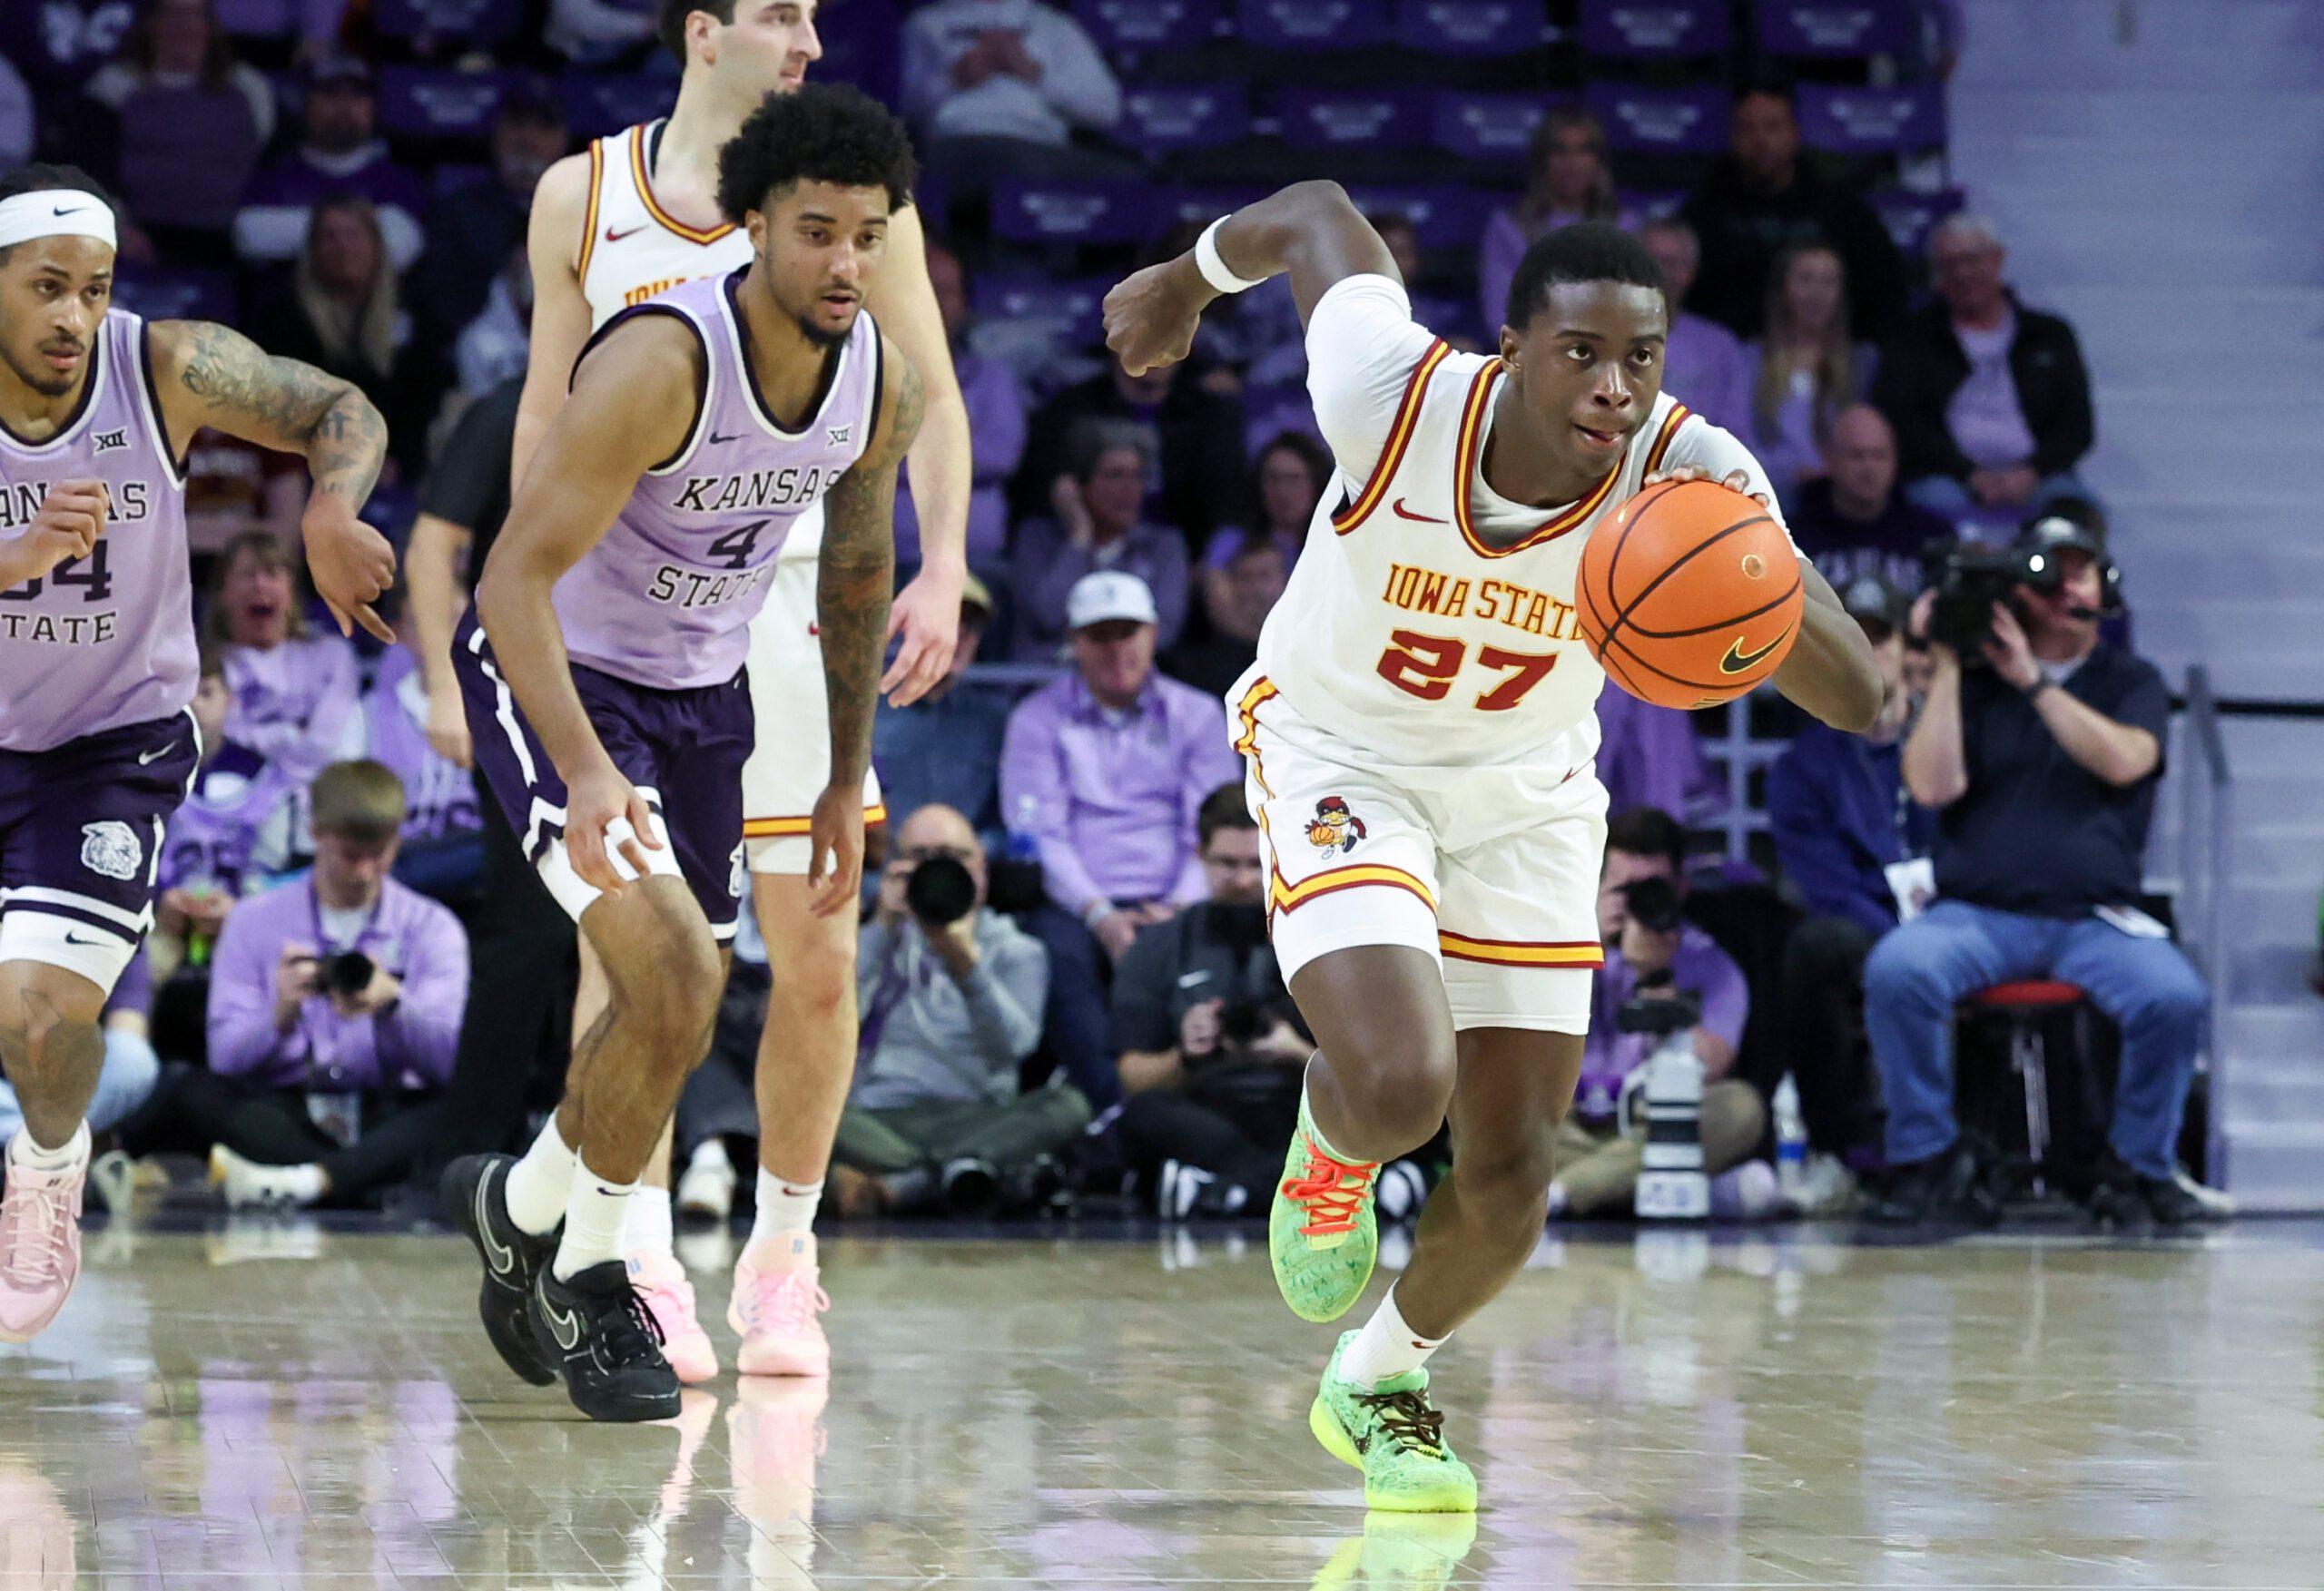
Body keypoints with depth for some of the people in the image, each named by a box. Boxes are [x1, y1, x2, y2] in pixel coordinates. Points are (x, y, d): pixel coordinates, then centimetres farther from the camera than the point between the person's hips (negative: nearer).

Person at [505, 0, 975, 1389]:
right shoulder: (584, 195, 4)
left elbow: (931, 397, 3)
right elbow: (549, 408, 13)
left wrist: (943, 570, -10)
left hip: (794, 599, 0)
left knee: (817, 963, 0)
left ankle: (783, 1255, 15)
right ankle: (641, 1267, -4)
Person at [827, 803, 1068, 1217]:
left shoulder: (1015, 949, 17)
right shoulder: (878, 937, 22)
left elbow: (1013, 1044, -4)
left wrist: (965, 961, -19)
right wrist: (884, 925, -3)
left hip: (973, 1122, 0)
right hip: (878, 1120, 0)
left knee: (1067, 1106, -32)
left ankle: (893, 1187, -43)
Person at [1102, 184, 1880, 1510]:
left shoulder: (1694, 478, -27)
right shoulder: (1396, 395, -31)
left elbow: (1858, 702, -31)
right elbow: (1319, 215, -9)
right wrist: (1188, 279, 10)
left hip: (1526, 791, 3)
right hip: (1341, 754, -3)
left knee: (1511, 1178, 3)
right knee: (1400, 1089, -26)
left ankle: (1380, 1385, 34)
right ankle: (1331, 1153, 13)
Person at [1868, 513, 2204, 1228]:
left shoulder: (2132, 681, 15)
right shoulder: (1974, 682, 14)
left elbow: (2125, 761, -7)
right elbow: (1933, 787, -2)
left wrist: (2033, 680, -10)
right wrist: (1946, 665, -3)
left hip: (2096, 919, 0)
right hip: (1978, 913, 0)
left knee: (2175, 996, -30)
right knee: (1898, 969, -32)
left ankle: (2139, 1165, -6)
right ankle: (1927, 1158, -15)